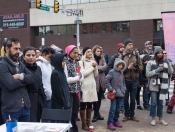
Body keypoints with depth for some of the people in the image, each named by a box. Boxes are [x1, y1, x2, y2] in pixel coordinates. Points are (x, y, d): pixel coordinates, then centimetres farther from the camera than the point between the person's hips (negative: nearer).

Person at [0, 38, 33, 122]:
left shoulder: (20, 64, 15)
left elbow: (31, 78, 3)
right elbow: (11, 84, -21)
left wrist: (21, 76, -16)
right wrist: (25, 80, -5)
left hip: (25, 107, 7)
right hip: (11, 109, -7)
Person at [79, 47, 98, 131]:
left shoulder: (93, 62, 13)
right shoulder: (81, 62, -5)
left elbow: (96, 75, 11)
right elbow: (83, 74, -15)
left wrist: (95, 67, -5)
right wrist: (92, 67, -10)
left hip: (92, 85, 6)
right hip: (84, 86, -6)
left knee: (90, 105, 11)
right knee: (83, 105, -1)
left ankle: (88, 122, 21)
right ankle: (84, 124, 7)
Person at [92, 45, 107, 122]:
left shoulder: (102, 59, 13)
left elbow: (105, 67, -2)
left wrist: (97, 67, -13)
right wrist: (100, 68, -15)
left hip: (101, 81, 6)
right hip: (94, 80, -6)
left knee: (99, 98, 12)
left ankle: (97, 113, 22)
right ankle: (96, 113, 7)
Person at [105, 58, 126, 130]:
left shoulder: (121, 72, 10)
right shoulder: (112, 72, -10)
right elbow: (106, 81, -12)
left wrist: (124, 89, 10)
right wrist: (111, 89, -13)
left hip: (121, 93, 6)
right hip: (114, 93, -6)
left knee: (118, 108, 12)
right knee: (113, 108, -6)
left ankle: (116, 121, 25)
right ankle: (110, 123, -1)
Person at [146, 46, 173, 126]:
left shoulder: (166, 62, 8)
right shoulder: (151, 62, 0)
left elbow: (171, 72, 4)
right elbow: (147, 74, -4)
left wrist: (169, 64, -10)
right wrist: (157, 70, -14)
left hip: (163, 85, 3)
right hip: (154, 85, -3)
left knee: (160, 103, 10)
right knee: (154, 103, -1)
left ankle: (161, 119, 18)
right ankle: (153, 119, 10)